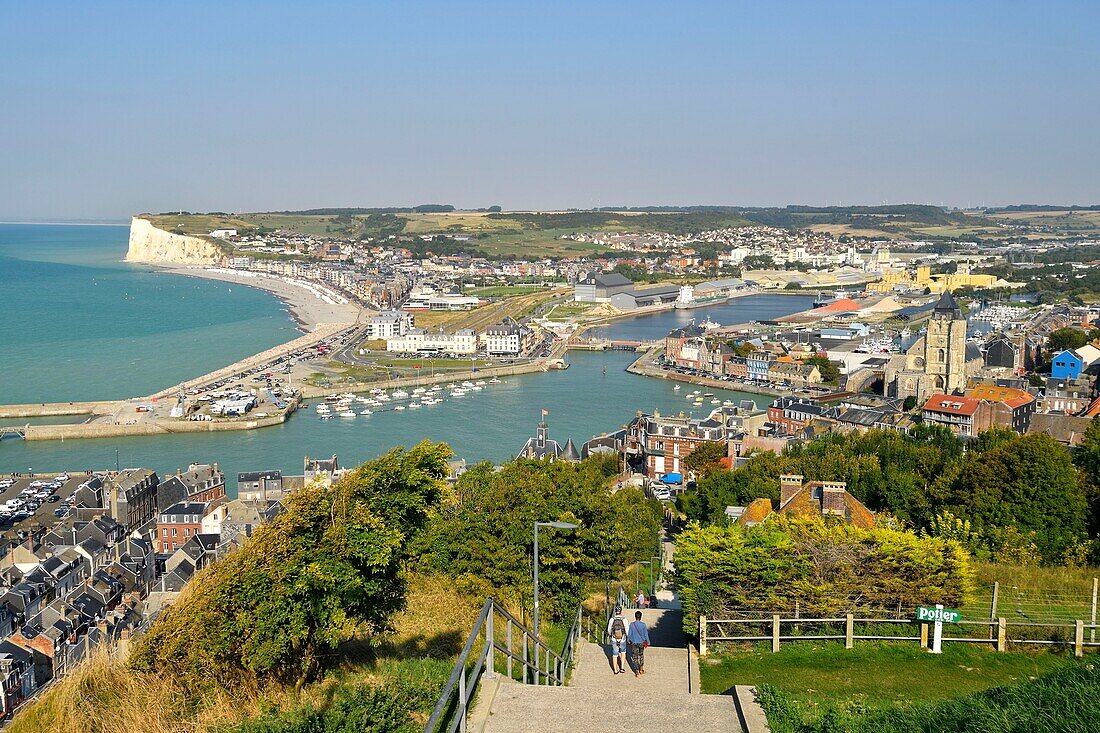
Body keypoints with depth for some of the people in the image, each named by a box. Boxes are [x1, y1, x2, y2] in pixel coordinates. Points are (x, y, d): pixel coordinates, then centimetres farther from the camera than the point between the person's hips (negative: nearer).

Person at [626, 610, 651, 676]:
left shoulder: (632, 624, -12)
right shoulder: (643, 624, -12)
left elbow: (629, 633, -4)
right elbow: (646, 634, -5)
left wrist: (628, 641, 13)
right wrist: (647, 642, 7)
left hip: (634, 643, -1)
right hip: (641, 643, 1)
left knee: (635, 657, 6)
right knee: (641, 655, 22)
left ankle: (637, 671, 7)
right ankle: (641, 669, 31)